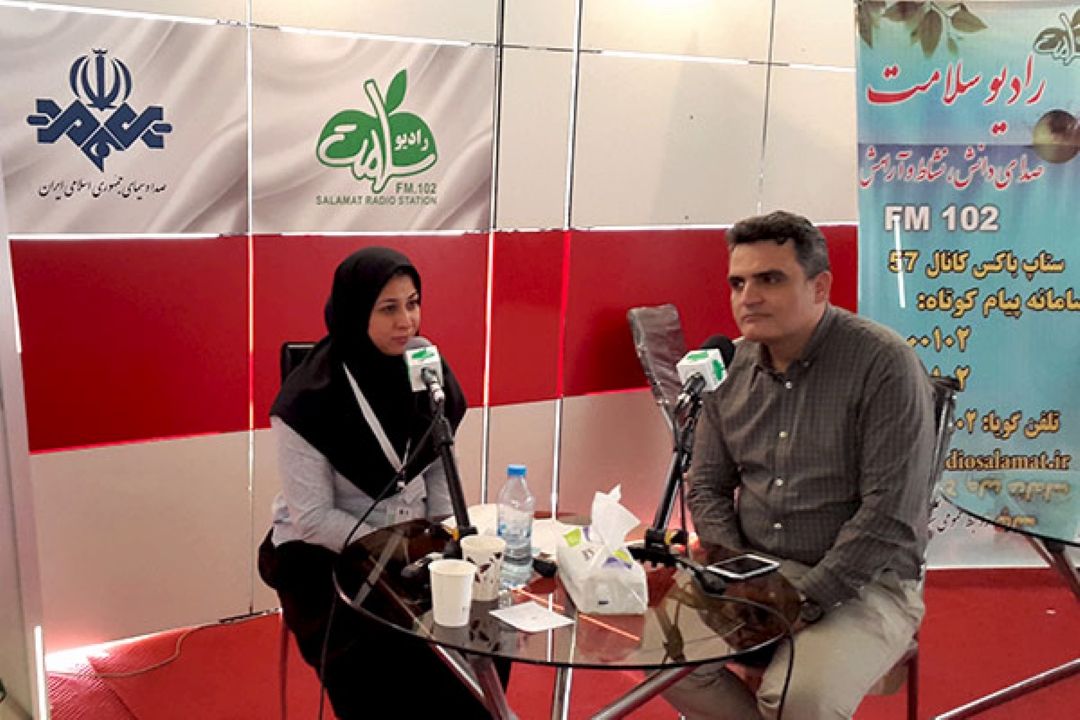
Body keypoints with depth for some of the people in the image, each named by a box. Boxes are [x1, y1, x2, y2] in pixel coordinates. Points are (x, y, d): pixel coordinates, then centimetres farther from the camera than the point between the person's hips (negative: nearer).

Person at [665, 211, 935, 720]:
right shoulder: (730, 367, 3)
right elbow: (707, 487, 11)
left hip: (862, 585, -5)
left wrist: (805, 602, -20)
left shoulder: (884, 363, -14)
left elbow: (890, 512, -18)